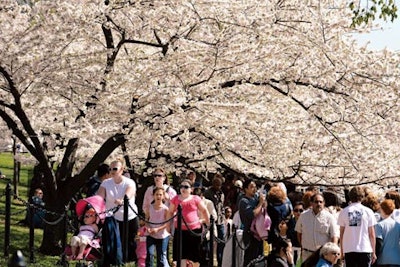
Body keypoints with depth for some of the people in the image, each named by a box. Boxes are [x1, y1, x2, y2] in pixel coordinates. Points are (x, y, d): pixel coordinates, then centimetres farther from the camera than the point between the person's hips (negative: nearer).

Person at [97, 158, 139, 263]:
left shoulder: (129, 183, -7)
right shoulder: (106, 183, 0)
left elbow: (128, 195, -28)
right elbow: (99, 197, -14)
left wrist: (122, 201, -51)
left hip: (130, 218, -1)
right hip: (113, 218, 1)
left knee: (131, 241, 7)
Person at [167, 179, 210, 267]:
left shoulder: (195, 199, -1)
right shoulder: (176, 199, 4)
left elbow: (204, 211, 9)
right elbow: (170, 212, 15)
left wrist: (208, 223, 10)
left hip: (194, 230, -1)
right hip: (180, 230, 1)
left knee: (195, 256, 7)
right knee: (182, 256, -5)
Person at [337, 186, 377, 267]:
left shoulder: (344, 211, 1)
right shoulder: (368, 211, -1)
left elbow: (341, 233, 3)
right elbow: (372, 234, 0)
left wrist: (342, 251, 11)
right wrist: (373, 252, 6)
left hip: (349, 249, 1)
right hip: (365, 249, -1)